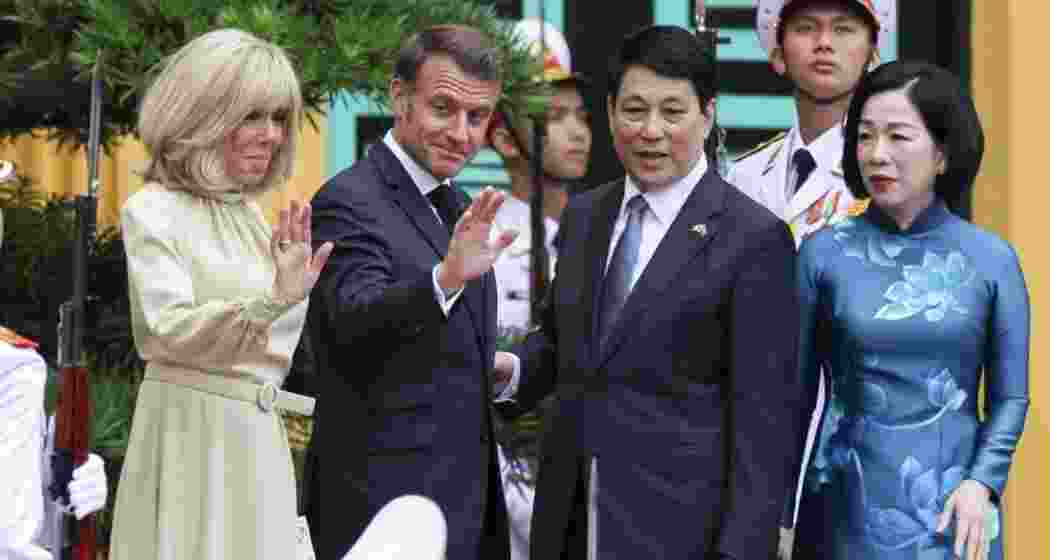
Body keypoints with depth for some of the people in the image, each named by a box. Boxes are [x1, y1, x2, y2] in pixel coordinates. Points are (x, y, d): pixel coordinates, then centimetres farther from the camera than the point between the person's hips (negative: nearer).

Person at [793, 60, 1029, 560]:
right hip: (848, 504, 0)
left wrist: (982, 483, -11)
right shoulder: (823, 254, -1)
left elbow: (1010, 396, 3)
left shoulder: (991, 260, -1)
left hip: (953, 506, 0)